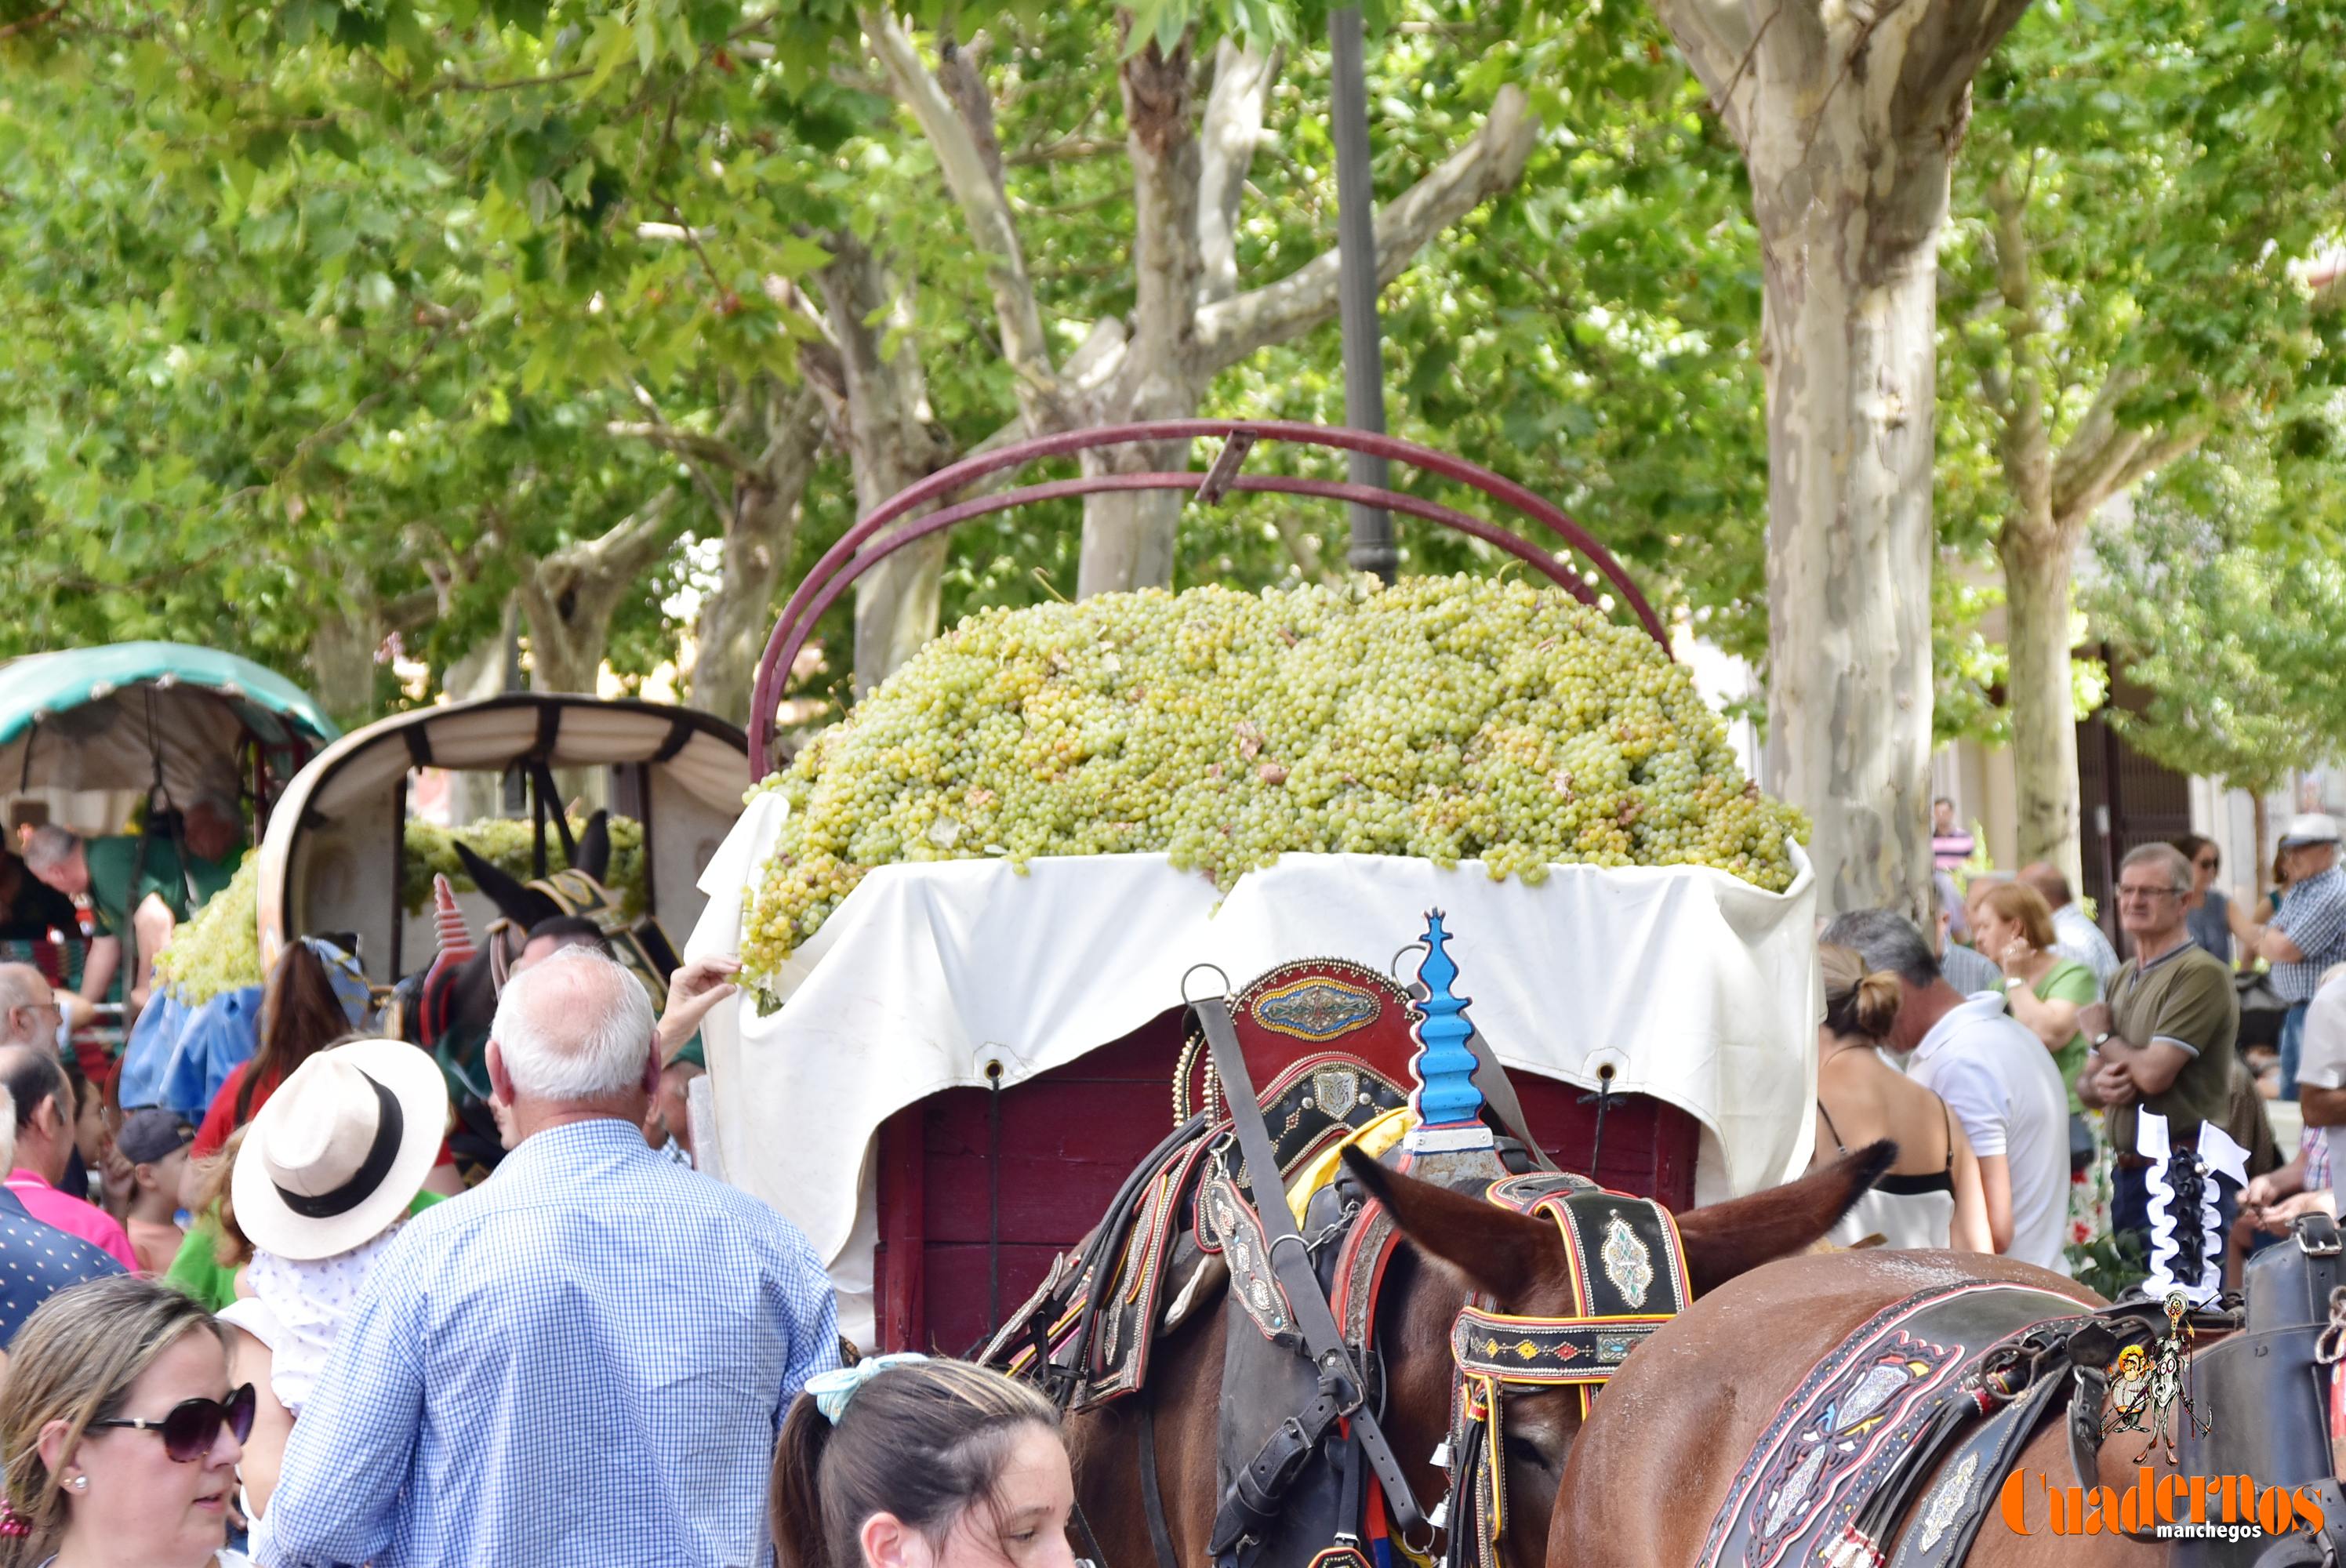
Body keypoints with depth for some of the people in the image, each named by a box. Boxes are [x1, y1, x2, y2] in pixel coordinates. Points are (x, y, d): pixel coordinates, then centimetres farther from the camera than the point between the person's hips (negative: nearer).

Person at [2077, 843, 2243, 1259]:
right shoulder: (2124, 978, 16)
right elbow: (2084, 1083, 19)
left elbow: (2154, 1073, -19)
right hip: (2128, 1173, 9)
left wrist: (2101, 1037, 0)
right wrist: (2100, 1084, -6)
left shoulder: (2201, 973, -12)